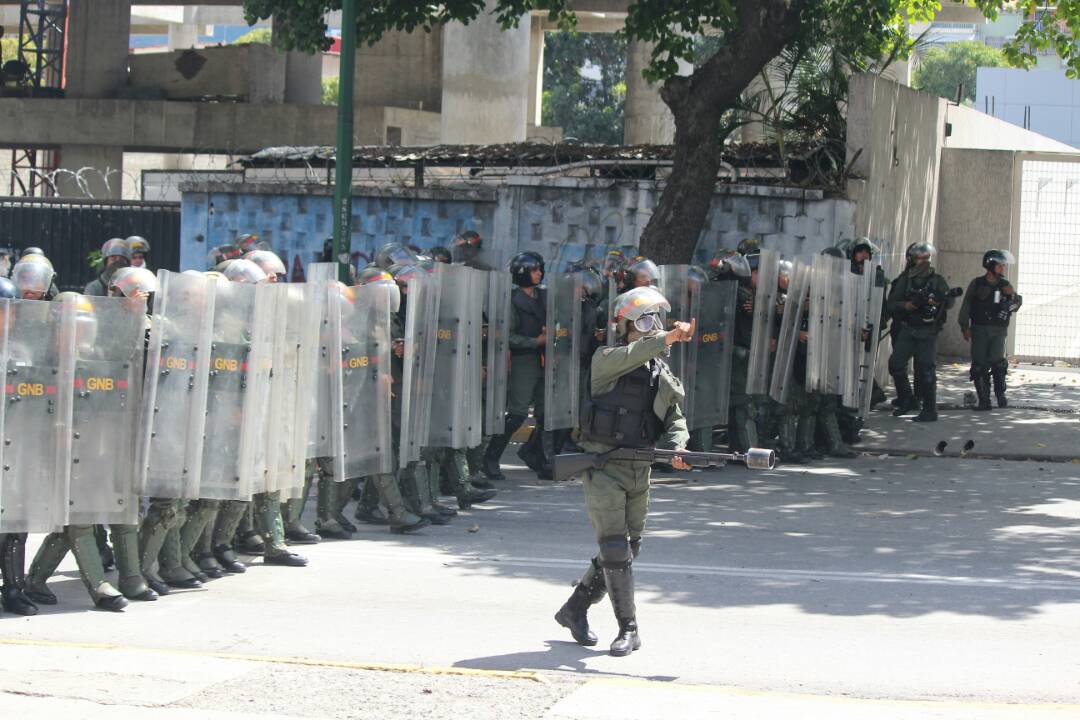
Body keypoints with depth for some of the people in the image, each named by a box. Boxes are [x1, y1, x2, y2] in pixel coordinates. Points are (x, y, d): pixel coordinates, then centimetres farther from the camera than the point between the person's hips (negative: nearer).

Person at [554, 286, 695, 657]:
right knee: (615, 548, -11)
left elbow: (674, 420, 8)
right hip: (603, 468, -7)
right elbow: (629, 357, -29)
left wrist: (676, 448, -13)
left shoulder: (663, 373, 12)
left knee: (627, 550, 12)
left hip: (639, 470, 7)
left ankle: (574, 609, 27)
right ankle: (628, 629, -4)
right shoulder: (606, 360, -6)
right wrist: (668, 338, -41)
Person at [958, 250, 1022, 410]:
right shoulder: (977, 284, 3)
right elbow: (966, 305, 3)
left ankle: (1000, 394, 6)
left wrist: (1012, 295, -13)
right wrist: (965, 327, -3)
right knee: (979, 365, -2)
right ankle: (984, 401, 5)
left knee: (997, 362, -13)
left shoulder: (1005, 285, 8)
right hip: (979, 330, 0)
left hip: (998, 331, 0)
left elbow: (1015, 306, 7)